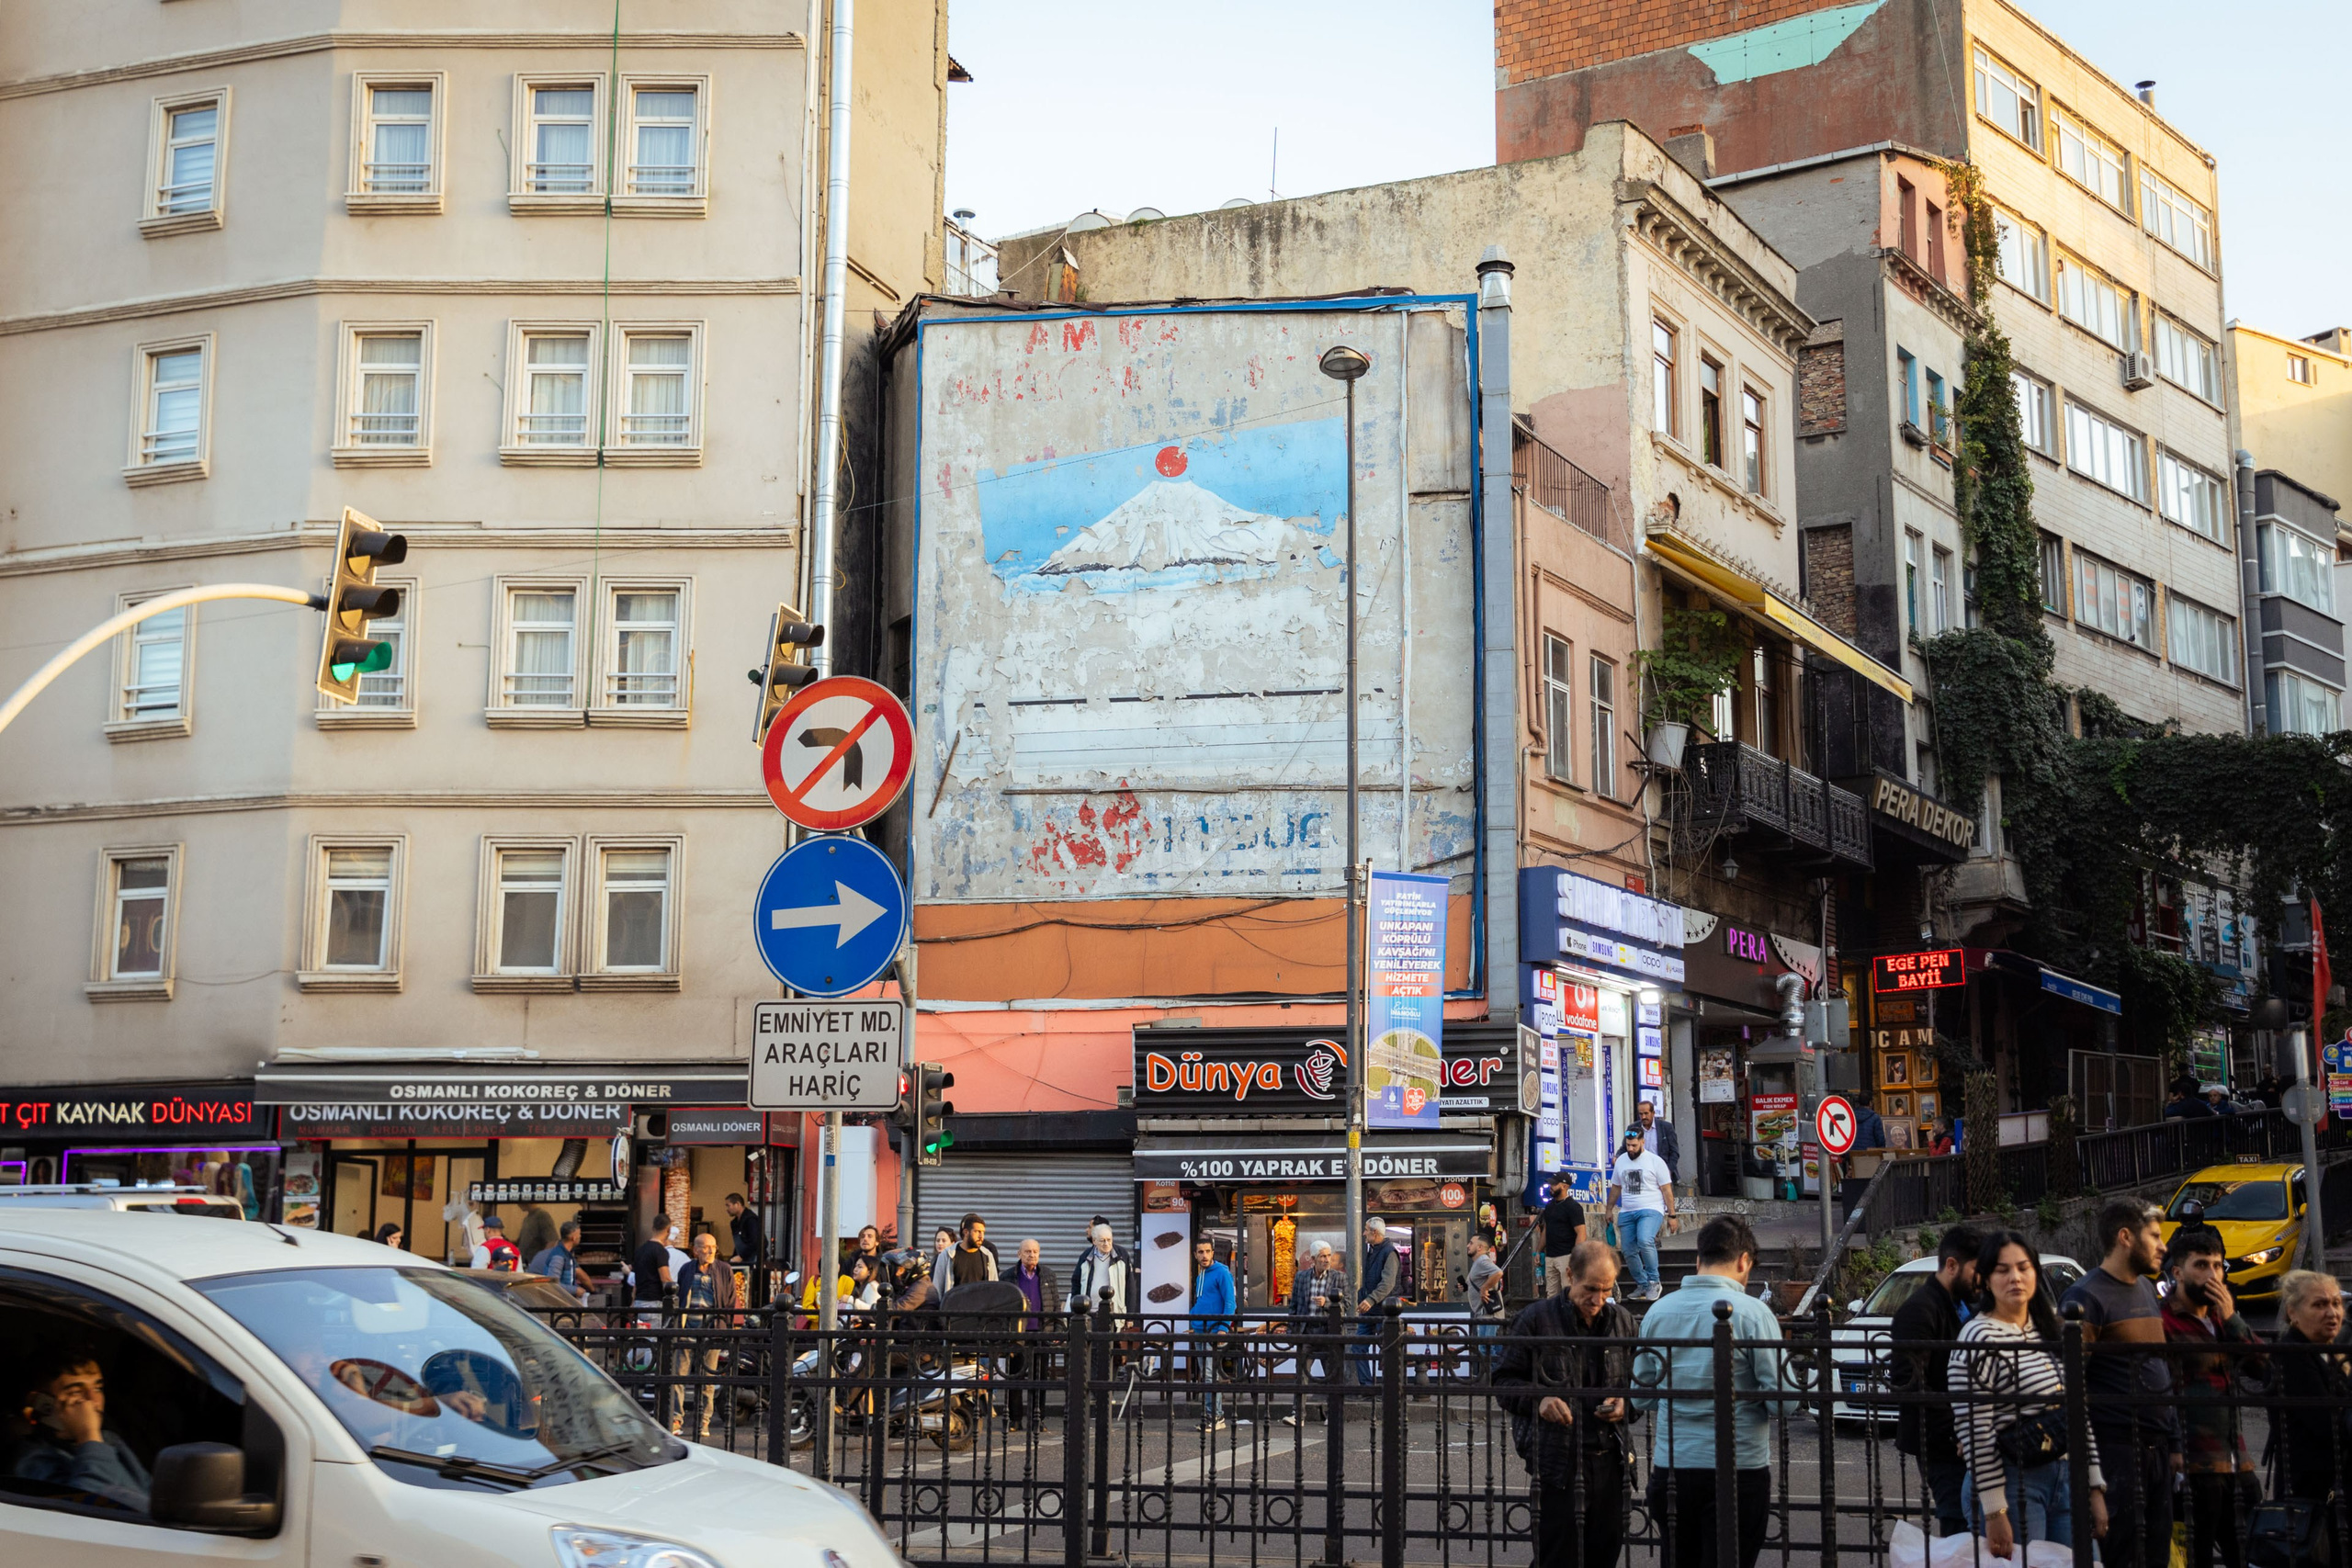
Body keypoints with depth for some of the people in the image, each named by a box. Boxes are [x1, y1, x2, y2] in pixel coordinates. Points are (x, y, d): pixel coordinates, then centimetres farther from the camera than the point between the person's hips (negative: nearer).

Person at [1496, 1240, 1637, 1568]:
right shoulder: (1537, 1320, -3)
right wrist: (1537, 1399, -18)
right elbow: (1503, 1381, 0)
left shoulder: (1623, 1322, 10)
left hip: (1609, 1461, 4)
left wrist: (1626, 1402, -1)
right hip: (1556, 1462, -4)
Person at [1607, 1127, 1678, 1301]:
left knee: (1645, 1241, -29)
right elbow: (1615, 1188, 21)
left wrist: (1672, 1215, -5)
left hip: (1650, 1210, -6)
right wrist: (1609, 1210, 19)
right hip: (1626, 1213, 6)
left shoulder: (1655, 1161, -3)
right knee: (1629, 1252, 3)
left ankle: (1653, 1281, -15)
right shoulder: (1621, 1161, 11)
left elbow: (1667, 1190, -2)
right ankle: (1642, 1285, 19)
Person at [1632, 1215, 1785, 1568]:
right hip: (1739, 1471, -4)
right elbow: (1781, 1401, -12)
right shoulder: (1752, 1313, -11)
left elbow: (1641, 1399, 10)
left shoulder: (1657, 1312, 3)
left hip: (1671, 1469, 4)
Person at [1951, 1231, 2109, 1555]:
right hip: (2013, 1483, -7)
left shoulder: (2050, 1331, 11)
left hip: (2065, 1479, 7)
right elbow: (1974, 1433, -15)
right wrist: (1994, 1512, -17)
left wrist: (2095, 1489, 12)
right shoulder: (1978, 1339, -11)